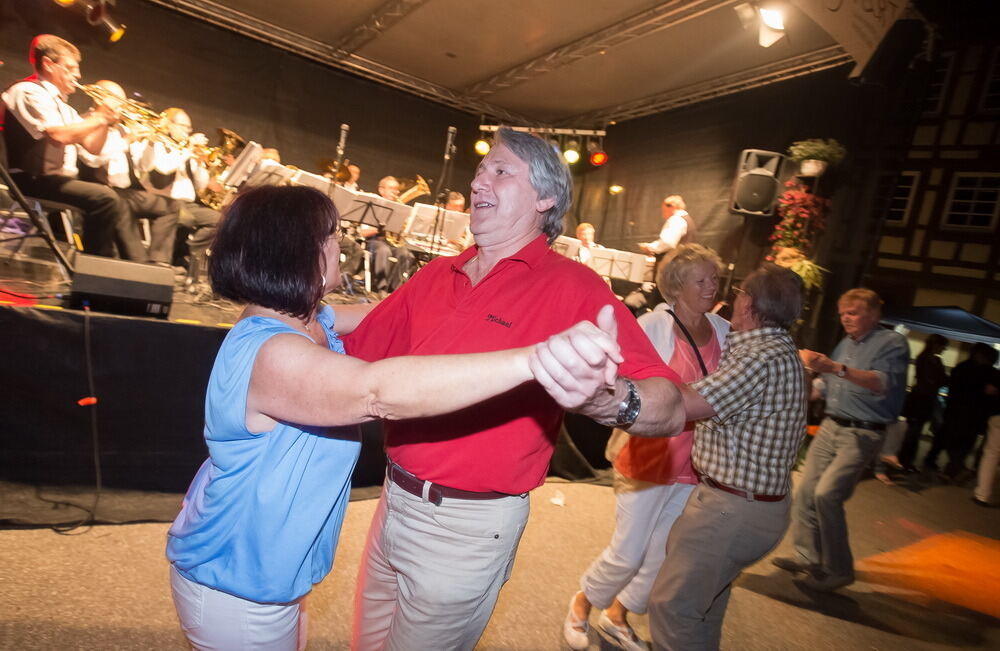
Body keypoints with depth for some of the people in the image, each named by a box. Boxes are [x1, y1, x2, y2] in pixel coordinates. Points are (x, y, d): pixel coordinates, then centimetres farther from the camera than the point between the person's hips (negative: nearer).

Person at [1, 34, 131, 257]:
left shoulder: (63, 107, 23)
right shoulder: (28, 92, -5)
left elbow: (93, 148, 17)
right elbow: (59, 135, -22)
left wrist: (106, 118, 3)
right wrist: (98, 118, -11)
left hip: (61, 179, 10)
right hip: (35, 180, -9)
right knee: (104, 197, -29)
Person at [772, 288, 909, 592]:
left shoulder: (892, 342, -6)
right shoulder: (845, 344, 13)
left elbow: (884, 382, -25)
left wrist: (837, 368, -36)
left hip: (862, 434, -7)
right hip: (830, 426, 7)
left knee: (827, 494, -17)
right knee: (806, 492, 5)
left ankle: (839, 569, 1)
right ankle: (808, 557, 20)